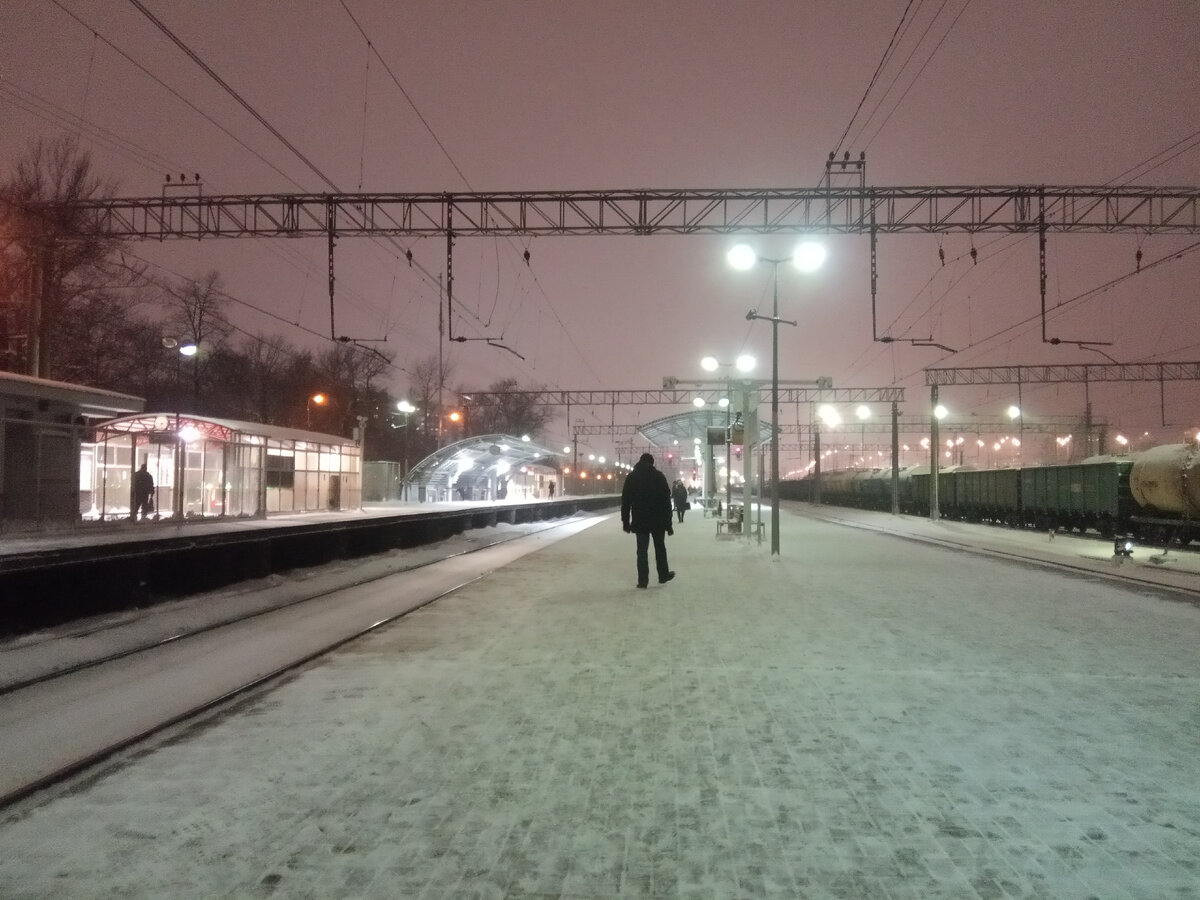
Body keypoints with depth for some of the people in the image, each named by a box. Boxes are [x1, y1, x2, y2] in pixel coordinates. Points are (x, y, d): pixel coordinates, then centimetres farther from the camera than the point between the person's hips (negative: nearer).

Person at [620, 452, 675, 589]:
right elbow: (666, 501, -5)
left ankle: (643, 580, 2)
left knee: (642, 551, 4)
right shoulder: (659, 476, -3)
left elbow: (625, 502, 2)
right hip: (658, 521, -1)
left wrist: (625, 521, 7)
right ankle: (663, 575, 25)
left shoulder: (631, 477, 2)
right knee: (660, 548, 15)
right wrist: (668, 524, -1)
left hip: (640, 521, 1)